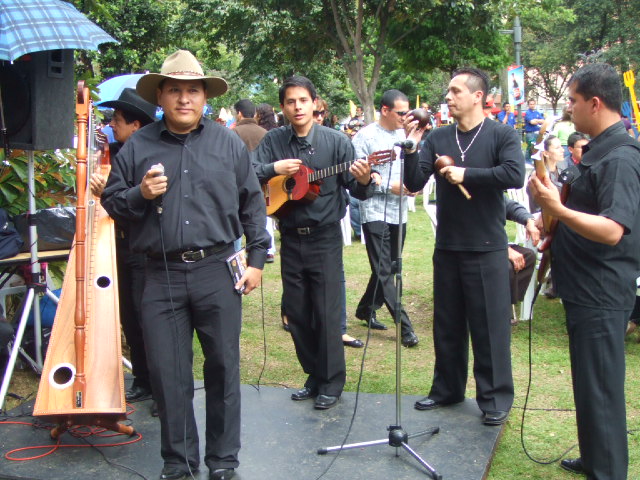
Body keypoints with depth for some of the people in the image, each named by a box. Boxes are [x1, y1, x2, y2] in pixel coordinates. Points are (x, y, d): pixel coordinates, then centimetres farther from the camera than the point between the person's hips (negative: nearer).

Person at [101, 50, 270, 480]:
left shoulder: (229, 143, 7)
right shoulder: (138, 146, 6)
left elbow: (253, 204, 10)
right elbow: (111, 202, 10)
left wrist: (257, 258, 4)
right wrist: (140, 194, -11)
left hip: (217, 272, 0)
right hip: (161, 276, 1)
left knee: (223, 366, 7)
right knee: (167, 371, 5)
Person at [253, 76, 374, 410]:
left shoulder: (336, 141, -5)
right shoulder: (274, 141, 3)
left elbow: (355, 190, -6)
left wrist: (363, 181, -27)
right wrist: (274, 168, -18)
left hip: (325, 237, -3)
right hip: (290, 239, 4)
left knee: (326, 313, -1)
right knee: (296, 312, 10)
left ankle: (331, 383, 14)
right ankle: (313, 375, 27)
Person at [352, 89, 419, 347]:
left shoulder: (404, 134, 11)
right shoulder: (365, 137, -8)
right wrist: (389, 187, -17)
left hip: (399, 212, 7)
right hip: (374, 212, -7)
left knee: (387, 268, 15)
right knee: (384, 272, -6)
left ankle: (366, 309, 33)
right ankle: (405, 326, -5)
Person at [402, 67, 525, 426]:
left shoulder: (502, 135, -4)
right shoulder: (438, 137, 6)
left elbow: (515, 175, -21)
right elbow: (414, 184, 2)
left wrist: (465, 174, -16)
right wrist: (411, 147, -12)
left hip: (487, 248, -4)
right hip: (447, 247, 5)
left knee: (490, 325, 2)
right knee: (447, 323, 14)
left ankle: (495, 398, 15)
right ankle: (447, 389, 29)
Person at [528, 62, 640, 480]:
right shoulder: (599, 151, 12)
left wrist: (558, 209, -38)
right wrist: (555, 229, 16)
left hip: (602, 295, -11)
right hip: (585, 289, 11)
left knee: (600, 387, -1)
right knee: (589, 382, 21)